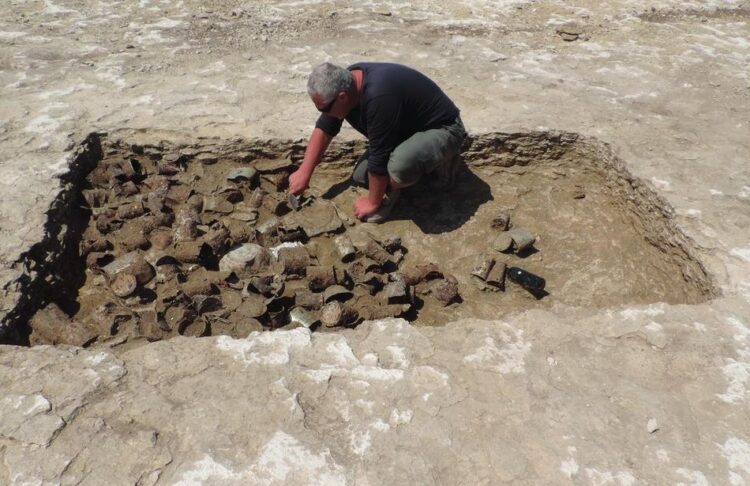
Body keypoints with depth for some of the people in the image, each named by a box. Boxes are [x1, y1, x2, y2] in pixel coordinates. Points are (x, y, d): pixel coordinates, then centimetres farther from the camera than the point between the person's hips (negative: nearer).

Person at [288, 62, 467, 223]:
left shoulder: (378, 97, -38)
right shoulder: (345, 82, -10)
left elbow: (379, 158, -30)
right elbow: (324, 129, 3)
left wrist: (373, 201, -16)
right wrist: (304, 172, 1)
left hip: (442, 129, -9)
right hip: (408, 126, 10)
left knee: (401, 163, -40)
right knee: (360, 175, 3)